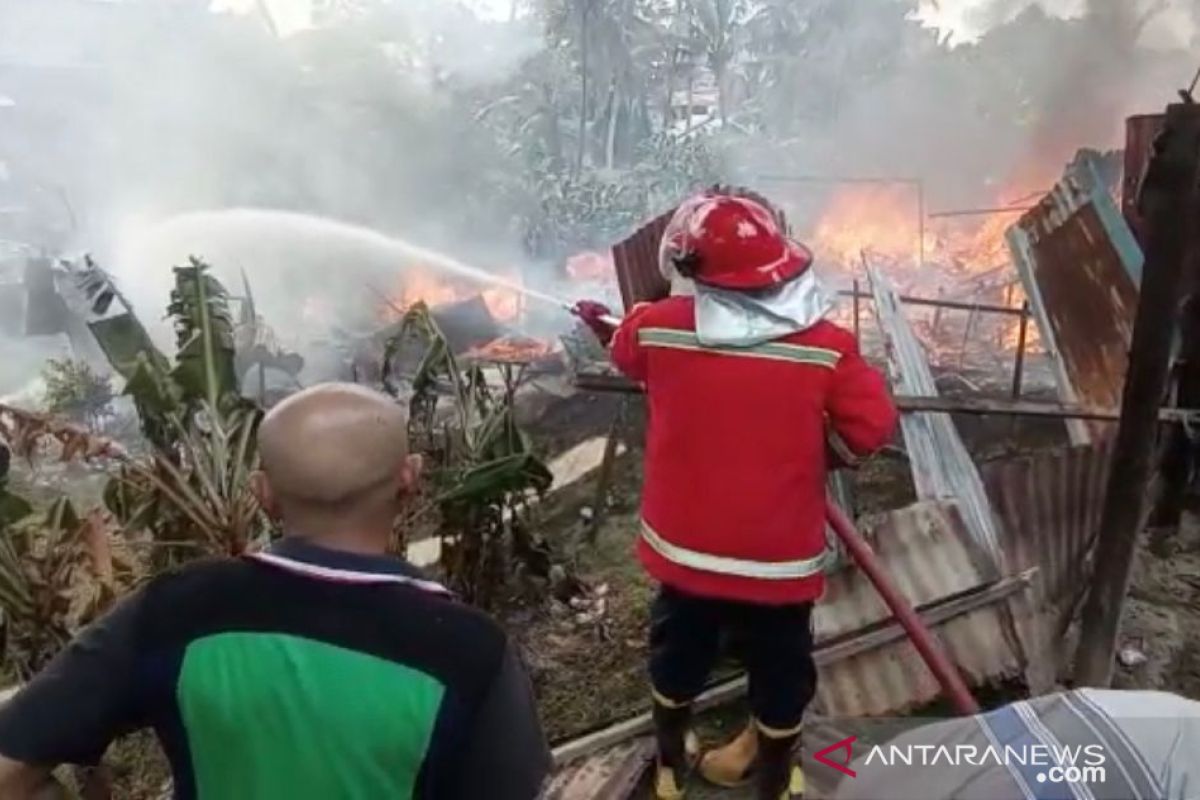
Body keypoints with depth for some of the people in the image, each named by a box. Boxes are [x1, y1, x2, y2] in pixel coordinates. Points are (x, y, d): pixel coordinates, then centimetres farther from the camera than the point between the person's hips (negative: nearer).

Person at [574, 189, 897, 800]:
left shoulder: (657, 328, -12)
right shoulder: (825, 347, -17)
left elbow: (625, 349, 9)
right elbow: (871, 429, -12)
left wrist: (605, 325, 32)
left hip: (684, 548, 2)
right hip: (779, 559, -2)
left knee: (677, 662, 27)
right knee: (780, 677, 21)